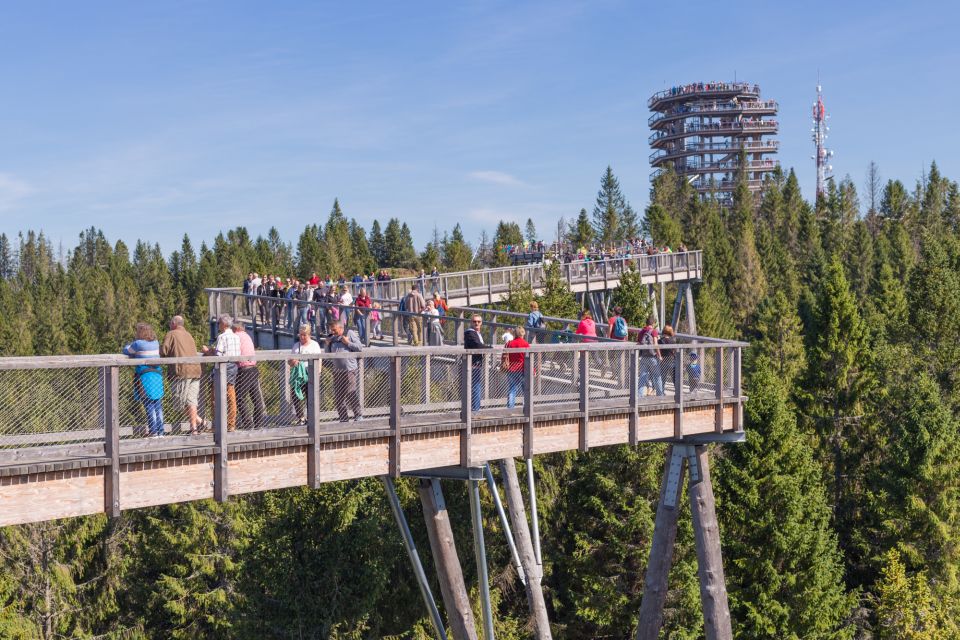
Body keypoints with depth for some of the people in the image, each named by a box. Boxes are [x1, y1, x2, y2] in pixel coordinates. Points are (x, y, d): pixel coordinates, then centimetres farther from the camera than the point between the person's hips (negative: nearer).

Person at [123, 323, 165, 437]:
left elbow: (126, 351, 6)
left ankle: (153, 433, -6)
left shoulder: (138, 344, -7)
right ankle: (161, 432, 8)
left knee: (149, 407, -4)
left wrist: (131, 344, 24)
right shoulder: (156, 343, 10)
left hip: (145, 377, -6)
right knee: (158, 406, 7)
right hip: (158, 376, 6)